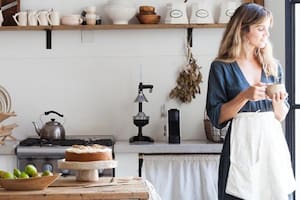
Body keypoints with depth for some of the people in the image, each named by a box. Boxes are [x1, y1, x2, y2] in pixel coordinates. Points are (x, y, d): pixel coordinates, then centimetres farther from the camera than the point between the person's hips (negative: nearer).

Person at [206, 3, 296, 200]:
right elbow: (217, 117, -6)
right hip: (242, 146, -4)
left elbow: (281, 116, 12)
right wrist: (245, 96, -17)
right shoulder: (222, 67, -1)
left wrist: (277, 101, -9)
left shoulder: (273, 66, 11)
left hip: (273, 142, 4)